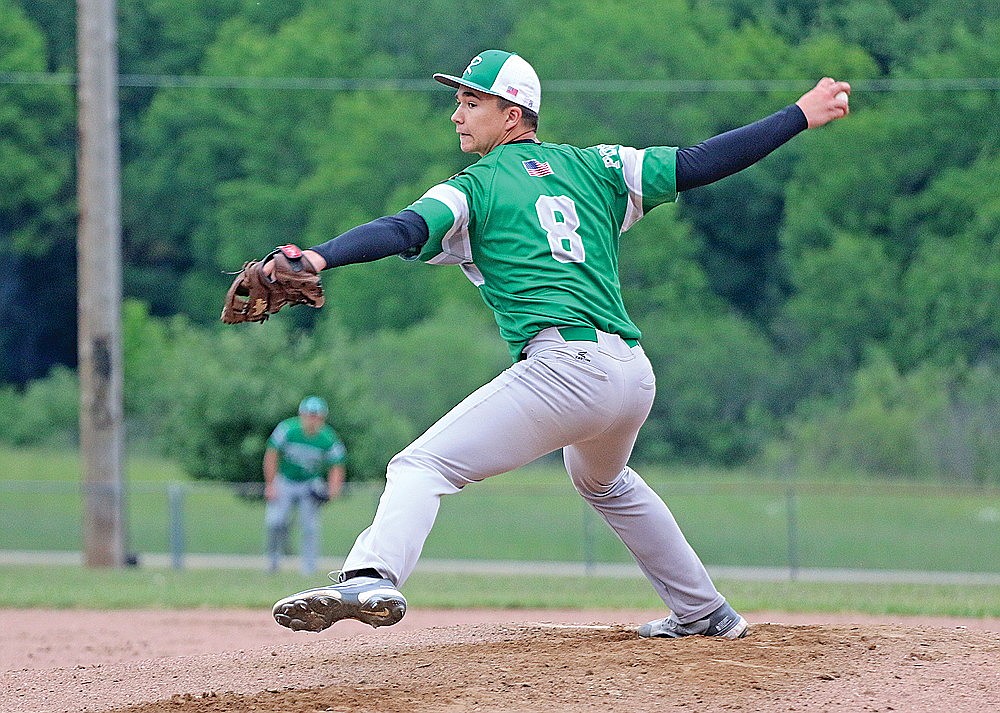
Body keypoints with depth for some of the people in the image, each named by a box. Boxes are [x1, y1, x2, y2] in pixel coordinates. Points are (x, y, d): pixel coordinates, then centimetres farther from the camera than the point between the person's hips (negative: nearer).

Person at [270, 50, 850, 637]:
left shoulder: (473, 189, 6)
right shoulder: (595, 167, 20)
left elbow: (405, 230, -12)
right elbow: (699, 163, 17)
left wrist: (318, 258, -26)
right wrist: (801, 116, 24)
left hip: (563, 367, -7)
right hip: (636, 374, 7)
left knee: (421, 467, -12)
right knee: (604, 482, 37)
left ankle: (372, 578, -39)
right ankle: (703, 611, 40)